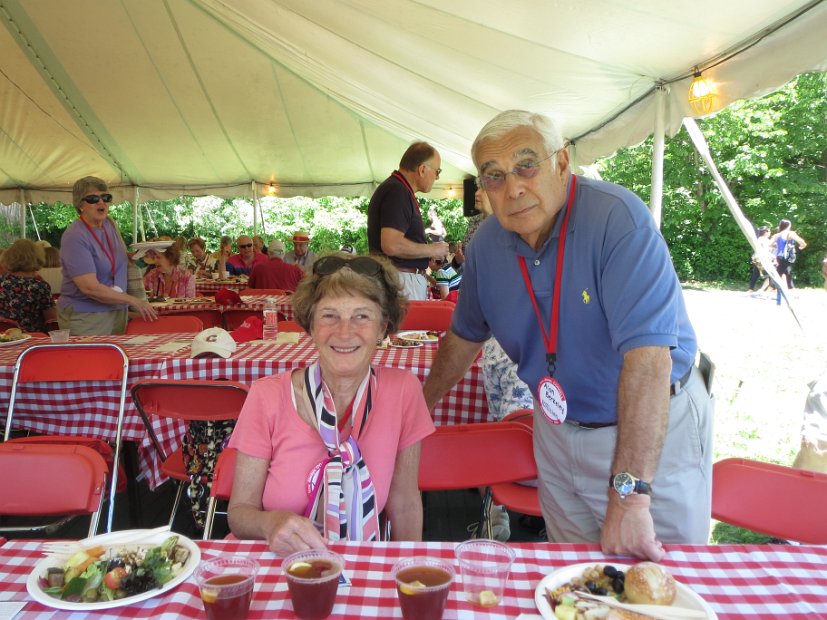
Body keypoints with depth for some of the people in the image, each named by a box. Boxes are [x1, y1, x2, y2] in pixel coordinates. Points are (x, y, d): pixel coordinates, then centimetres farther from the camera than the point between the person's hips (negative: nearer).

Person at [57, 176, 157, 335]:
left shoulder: (110, 224, 5)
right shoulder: (74, 237, -17)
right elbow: (90, 287, -25)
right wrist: (133, 301, -22)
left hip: (117, 312, 7)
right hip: (85, 317, -7)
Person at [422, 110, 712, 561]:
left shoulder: (617, 218, -25)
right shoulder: (487, 244, -6)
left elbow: (648, 354, -33)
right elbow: (465, 336, 10)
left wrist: (629, 495, -36)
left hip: (655, 430, -4)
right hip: (558, 432, 5)